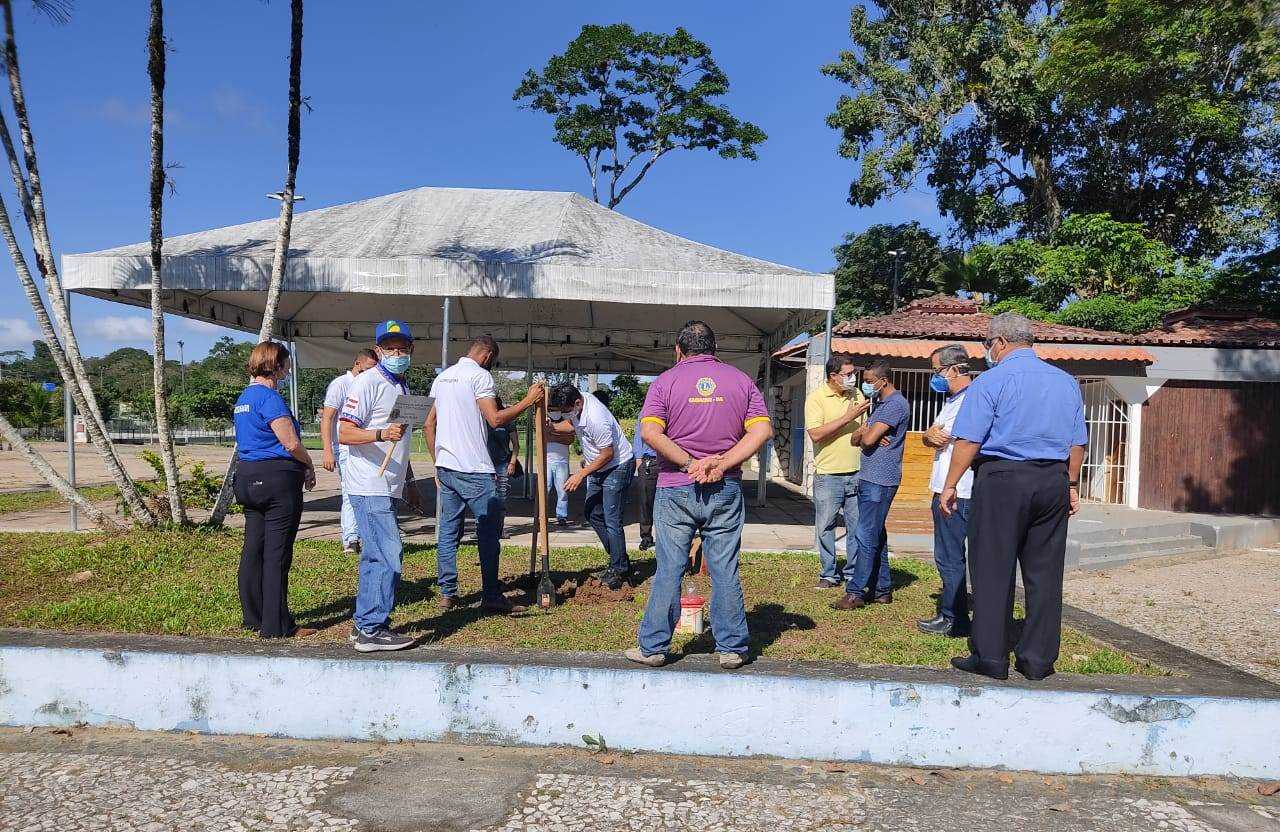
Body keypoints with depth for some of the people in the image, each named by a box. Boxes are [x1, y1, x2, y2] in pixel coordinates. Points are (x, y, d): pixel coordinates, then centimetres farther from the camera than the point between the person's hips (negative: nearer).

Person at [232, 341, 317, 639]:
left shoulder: (243, 398, 15)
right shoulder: (270, 398, -15)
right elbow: (291, 444, -19)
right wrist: (309, 467, -2)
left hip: (248, 477, 9)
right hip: (278, 480, -9)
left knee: (253, 549, 14)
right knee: (277, 554, -3)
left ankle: (253, 617, 24)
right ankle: (276, 626, 4)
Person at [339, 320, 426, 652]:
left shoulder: (401, 386, 19)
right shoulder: (368, 382, -10)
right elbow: (345, 434, -17)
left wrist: (408, 483, 27)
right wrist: (382, 434, -32)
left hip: (386, 487, 10)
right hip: (369, 485, -10)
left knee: (377, 555, 14)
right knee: (389, 555, -12)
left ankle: (365, 623, 24)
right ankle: (371, 630, -5)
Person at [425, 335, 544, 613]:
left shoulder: (442, 377, 17)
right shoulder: (480, 375, -8)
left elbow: (428, 425, 19)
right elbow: (495, 419, -18)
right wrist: (528, 401, -8)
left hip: (445, 466, 8)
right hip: (474, 469, -8)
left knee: (448, 530, 11)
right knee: (489, 530, -1)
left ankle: (447, 593, 14)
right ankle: (491, 596, 0)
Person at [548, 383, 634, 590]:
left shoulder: (596, 419, -32)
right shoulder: (575, 405, -5)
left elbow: (608, 454, -24)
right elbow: (574, 427, 15)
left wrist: (581, 475, -19)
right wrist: (553, 429, -4)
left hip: (617, 467, -10)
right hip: (598, 468, 10)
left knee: (611, 520, -10)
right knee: (592, 513, 12)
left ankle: (619, 571, 1)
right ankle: (619, 561, 21)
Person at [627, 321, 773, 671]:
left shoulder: (666, 381, 0)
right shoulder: (741, 380, 7)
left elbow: (650, 432, -14)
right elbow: (762, 430, -3)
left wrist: (690, 464, -12)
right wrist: (722, 466, -9)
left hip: (676, 489, -1)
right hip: (726, 489, 2)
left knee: (669, 569, 4)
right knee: (725, 570, 7)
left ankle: (653, 646, 12)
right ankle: (731, 648, 14)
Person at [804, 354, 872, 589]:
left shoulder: (857, 395, 10)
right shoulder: (817, 398, -6)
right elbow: (816, 434, -18)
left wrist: (861, 434, -2)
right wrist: (848, 417, -18)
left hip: (856, 473, 4)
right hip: (828, 475, -4)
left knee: (858, 527, 6)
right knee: (825, 528, 4)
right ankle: (829, 574, 17)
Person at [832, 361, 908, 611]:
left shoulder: (896, 404, -12)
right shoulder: (880, 404, 20)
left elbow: (868, 439, -19)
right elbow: (858, 439, 15)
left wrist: (864, 434, 3)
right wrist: (865, 435, -7)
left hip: (879, 481, -10)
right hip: (869, 478, 10)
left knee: (867, 536, -10)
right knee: (877, 536, 13)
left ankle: (855, 592, -8)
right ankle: (882, 590, 19)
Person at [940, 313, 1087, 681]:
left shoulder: (990, 381, -5)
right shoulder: (1067, 382, 13)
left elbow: (969, 440, -11)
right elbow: (1078, 443, 15)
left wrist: (950, 484, -6)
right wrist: (1072, 486, 23)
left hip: (1001, 479, -5)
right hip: (1053, 483, 5)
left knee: (993, 570, 1)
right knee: (1044, 572, 9)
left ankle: (990, 657, 4)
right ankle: (1038, 659, 14)